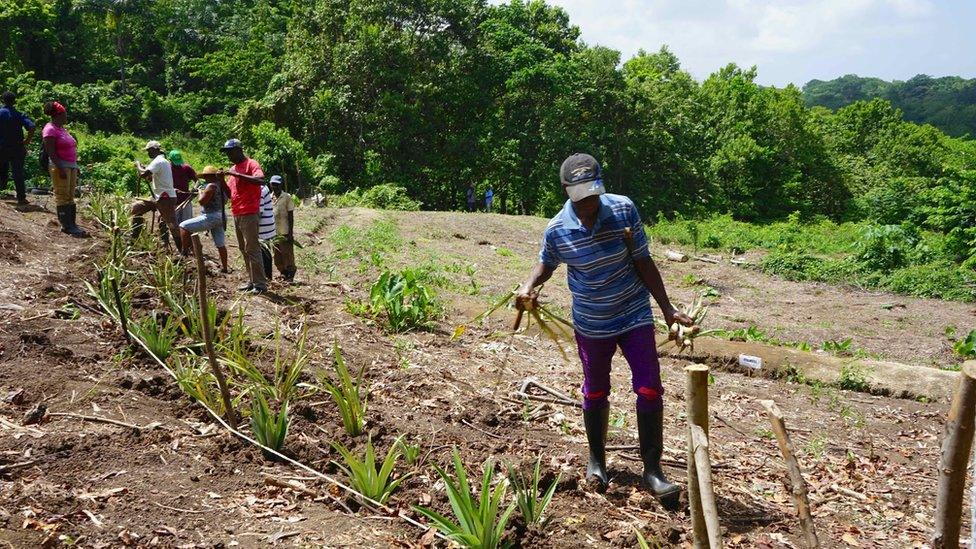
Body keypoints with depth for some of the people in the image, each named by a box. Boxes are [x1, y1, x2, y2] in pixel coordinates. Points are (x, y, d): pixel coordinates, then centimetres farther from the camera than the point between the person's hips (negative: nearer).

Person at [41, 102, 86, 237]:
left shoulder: (62, 129, 17)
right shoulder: (50, 130, -10)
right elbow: (51, 152, -16)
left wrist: (75, 168, 18)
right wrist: (61, 169, -22)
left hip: (71, 166, 9)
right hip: (60, 167, -9)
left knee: (70, 196, 9)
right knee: (62, 196, -6)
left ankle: (72, 224, 12)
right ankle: (66, 226, -5)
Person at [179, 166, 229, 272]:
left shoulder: (211, 186, -13)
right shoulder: (221, 185, 13)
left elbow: (202, 201, -15)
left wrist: (200, 192, 2)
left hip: (210, 217, -9)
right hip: (221, 217, 9)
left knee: (184, 227, -9)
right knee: (220, 244, 14)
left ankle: (185, 251, -12)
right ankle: (224, 267, 18)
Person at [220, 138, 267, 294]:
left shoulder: (251, 164, -7)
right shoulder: (233, 169, 18)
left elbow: (260, 180, -26)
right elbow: (229, 192, 21)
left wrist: (237, 175, -26)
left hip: (249, 214, -9)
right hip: (236, 214, 9)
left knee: (251, 249, -10)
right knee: (243, 249, 11)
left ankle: (261, 283, -8)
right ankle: (252, 280, 17)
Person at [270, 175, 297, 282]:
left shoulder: (287, 197, -5)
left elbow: (291, 216, -6)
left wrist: (290, 233, -11)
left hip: (285, 233, -5)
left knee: (288, 256, -2)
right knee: (277, 259, 10)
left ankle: (290, 277, 7)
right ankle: (283, 275, 22)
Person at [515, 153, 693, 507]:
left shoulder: (624, 210, -16)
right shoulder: (557, 230, -14)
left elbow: (643, 262, -8)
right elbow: (546, 263, 7)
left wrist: (668, 309, -10)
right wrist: (529, 286, -14)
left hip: (634, 315, 0)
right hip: (591, 323, 1)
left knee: (649, 390, -6)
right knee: (595, 393, 15)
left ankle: (652, 469, 9)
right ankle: (597, 458, 37)